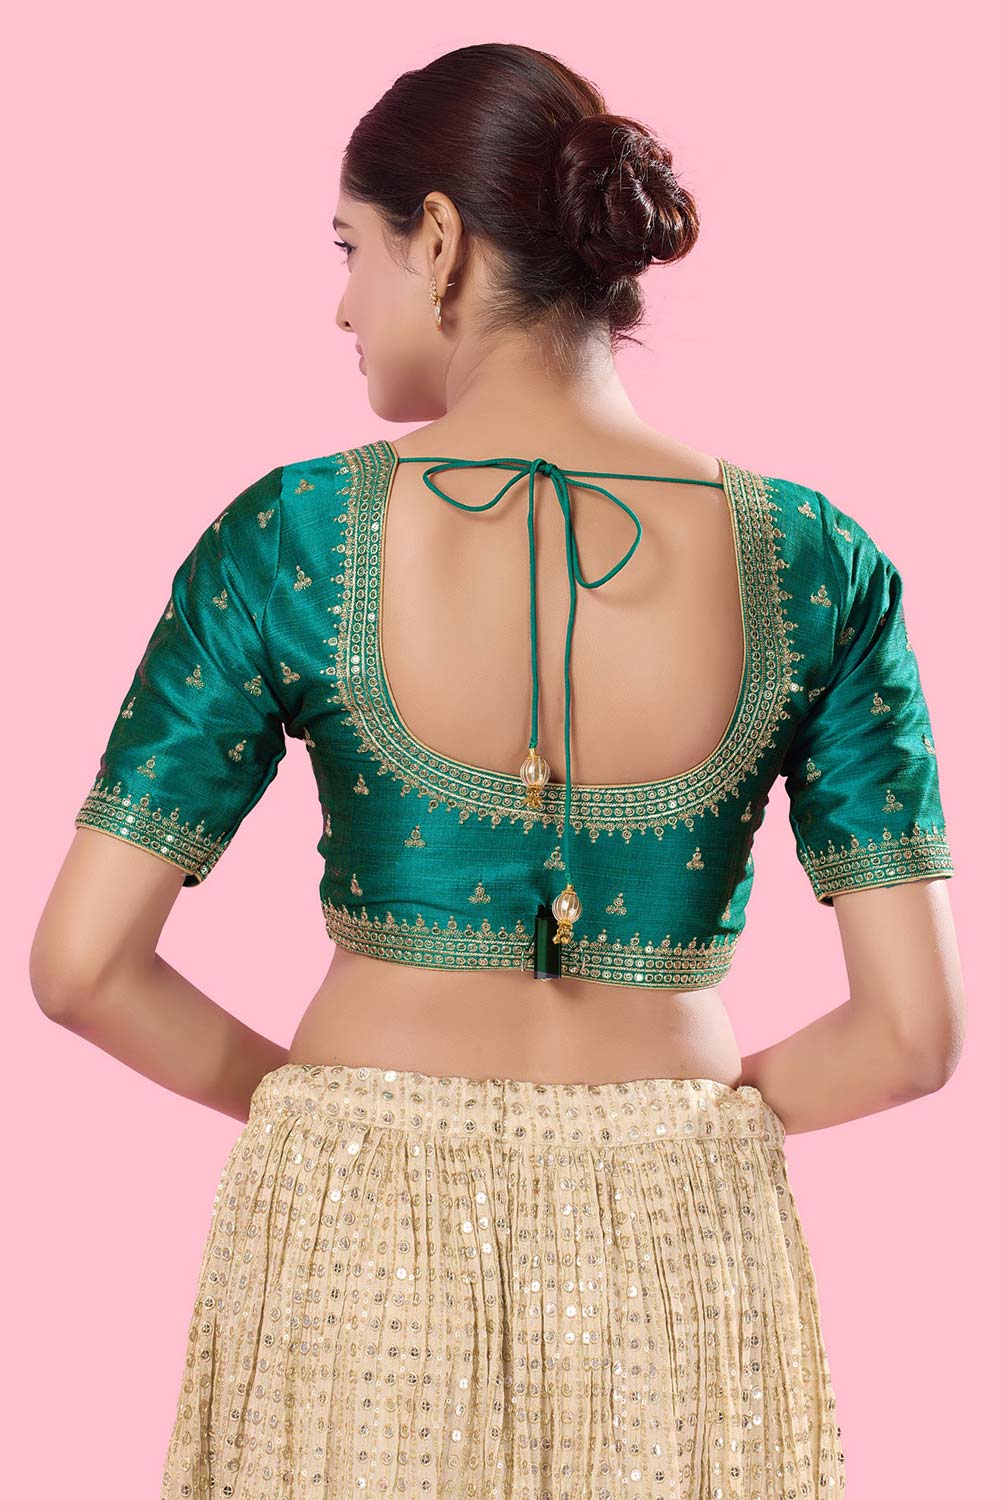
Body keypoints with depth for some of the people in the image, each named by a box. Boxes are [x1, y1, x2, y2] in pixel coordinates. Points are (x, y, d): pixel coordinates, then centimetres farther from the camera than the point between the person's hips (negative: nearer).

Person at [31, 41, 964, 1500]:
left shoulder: (297, 534, -10)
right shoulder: (810, 560, -7)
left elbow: (83, 965, -9)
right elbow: (912, 1031, -8)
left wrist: (292, 1090, 7)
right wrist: (712, 1108, 10)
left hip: (357, 1232, -1)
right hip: (674, 1257, 1)